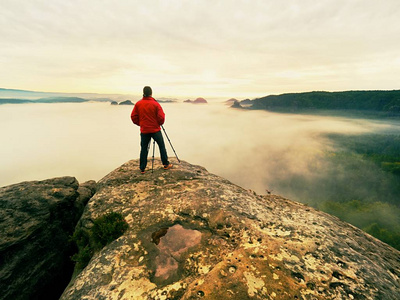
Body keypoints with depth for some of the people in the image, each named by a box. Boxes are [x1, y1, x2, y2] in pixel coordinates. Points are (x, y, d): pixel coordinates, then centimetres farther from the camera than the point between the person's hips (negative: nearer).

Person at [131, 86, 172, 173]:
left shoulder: (138, 104, -1)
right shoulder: (156, 104, -10)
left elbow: (133, 117, 1)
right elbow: (161, 118, -13)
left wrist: (140, 124, 16)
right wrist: (160, 123, 7)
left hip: (144, 131, 3)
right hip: (155, 130, -3)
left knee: (144, 149, 10)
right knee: (162, 146, 11)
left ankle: (142, 169, 13)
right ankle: (166, 164, 17)